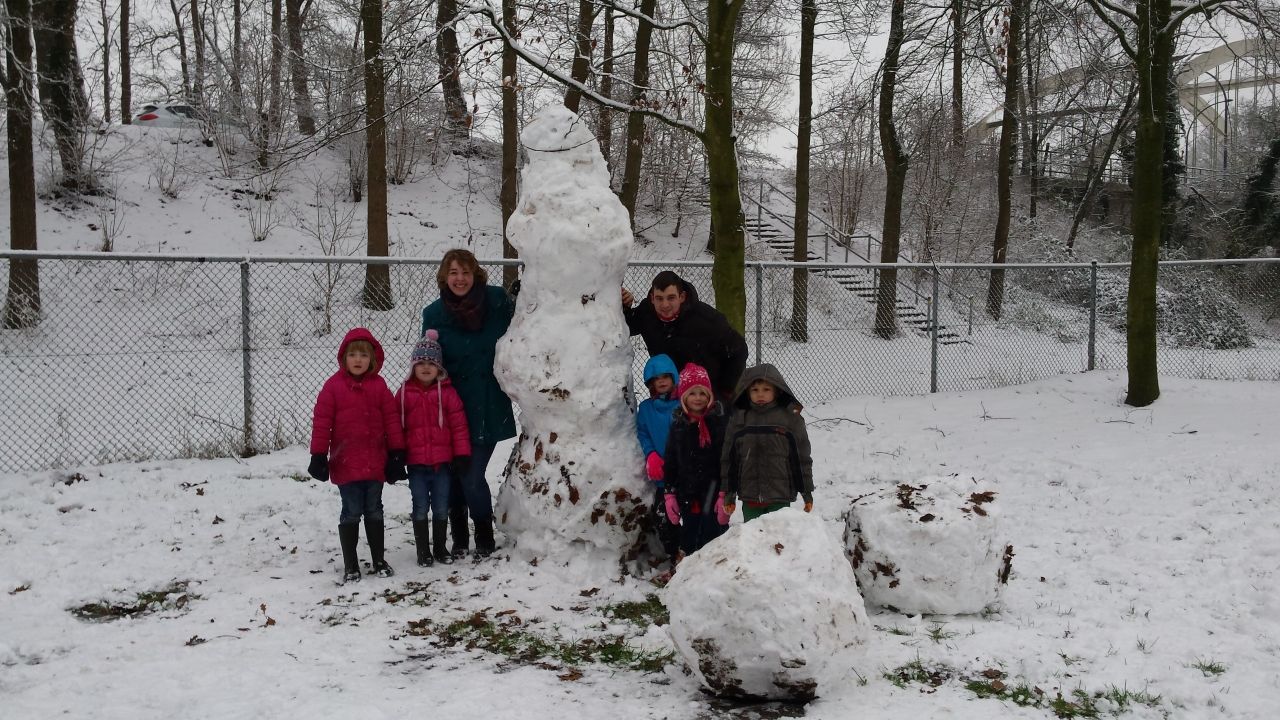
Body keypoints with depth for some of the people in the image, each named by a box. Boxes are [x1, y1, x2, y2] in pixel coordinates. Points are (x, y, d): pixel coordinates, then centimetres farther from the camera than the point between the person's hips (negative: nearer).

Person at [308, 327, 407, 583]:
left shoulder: (379, 385, 3)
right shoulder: (333, 386, -5)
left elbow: (391, 419, 3)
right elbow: (321, 422, -5)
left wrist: (397, 454, 1)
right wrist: (318, 457, -8)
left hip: (375, 463, 3)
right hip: (346, 463, -3)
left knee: (374, 511, 13)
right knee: (351, 513, 3)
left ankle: (379, 560, 24)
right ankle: (350, 565, 12)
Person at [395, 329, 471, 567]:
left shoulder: (447, 392, -2)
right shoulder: (405, 393, 0)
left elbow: (459, 425, -1)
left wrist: (462, 454, -5)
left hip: (443, 461, 0)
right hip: (416, 462, 0)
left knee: (441, 508, 10)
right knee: (420, 508, 7)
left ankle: (440, 547, 25)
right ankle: (423, 551, 18)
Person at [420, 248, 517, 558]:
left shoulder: (498, 301, -5)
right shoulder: (434, 314, -1)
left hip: (489, 408, -2)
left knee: (472, 477, -6)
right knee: (455, 476, 6)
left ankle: (485, 537, 18)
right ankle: (459, 538, 26)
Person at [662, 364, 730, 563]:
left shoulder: (720, 421, -4)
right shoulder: (678, 424, 8)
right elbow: (670, 462, 11)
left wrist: (726, 494, -13)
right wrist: (670, 494, 6)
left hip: (713, 489, -4)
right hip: (687, 492, 4)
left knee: (713, 535, -2)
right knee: (688, 537, 12)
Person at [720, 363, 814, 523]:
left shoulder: (790, 417, -1)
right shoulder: (738, 419, 4)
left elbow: (802, 457, 4)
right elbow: (728, 459, 8)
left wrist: (807, 492, 5)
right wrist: (729, 494, 7)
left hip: (780, 497, -2)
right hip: (749, 497, 2)